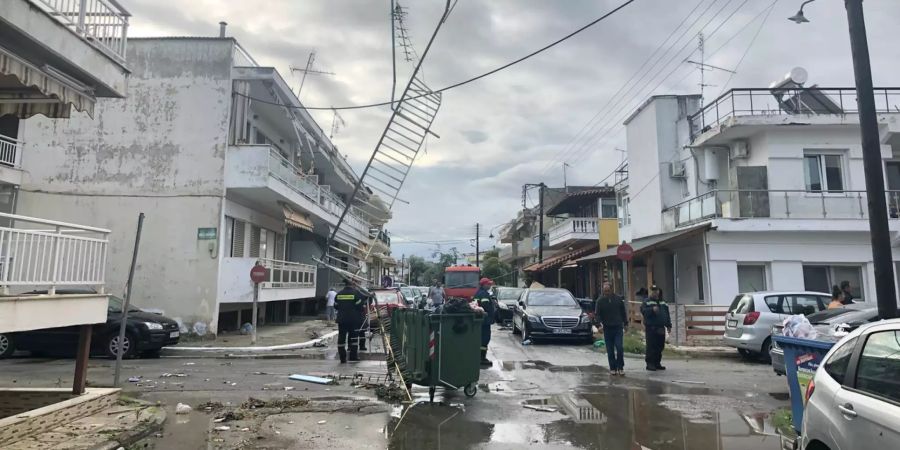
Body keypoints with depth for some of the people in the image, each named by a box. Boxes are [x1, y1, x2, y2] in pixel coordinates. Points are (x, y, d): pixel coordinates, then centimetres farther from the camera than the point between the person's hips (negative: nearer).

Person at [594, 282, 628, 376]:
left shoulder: (618, 299, 3)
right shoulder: (600, 300, -2)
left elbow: (623, 312, 13)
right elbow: (597, 314, -4)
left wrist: (625, 323, 11)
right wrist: (599, 323, -20)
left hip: (618, 327, 0)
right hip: (607, 328, 0)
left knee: (619, 348, -8)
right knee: (610, 350, 5)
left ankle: (620, 367, 4)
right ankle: (613, 368, 15)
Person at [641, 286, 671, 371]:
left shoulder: (663, 302, 18)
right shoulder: (647, 302, 0)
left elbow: (667, 314, 21)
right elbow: (643, 310, -15)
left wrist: (668, 325, 16)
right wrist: (652, 309, -28)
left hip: (661, 328, 6)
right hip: (651, 328, -6)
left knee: (660, 346, 8)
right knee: (651, 346, -8)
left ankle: (657, 363, 18)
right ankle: (650, 363, -4)